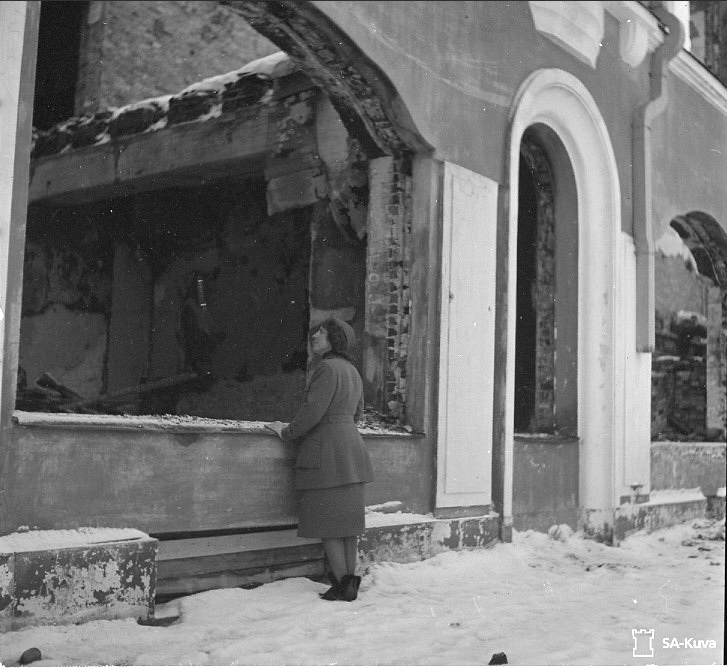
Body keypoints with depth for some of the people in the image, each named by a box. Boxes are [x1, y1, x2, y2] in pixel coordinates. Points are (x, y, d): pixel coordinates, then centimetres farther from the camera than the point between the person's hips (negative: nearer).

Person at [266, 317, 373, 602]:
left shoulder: (327, 368, -14)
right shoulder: (352, 371, 15)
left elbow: (313, 411, -18)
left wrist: (287, 432, -7)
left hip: (327, 451, -9)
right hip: (351, 446, 9)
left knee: (327, 523, -2)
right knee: (347, 520, 11)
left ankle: (341, 585, 2)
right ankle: (350, 582, 15)